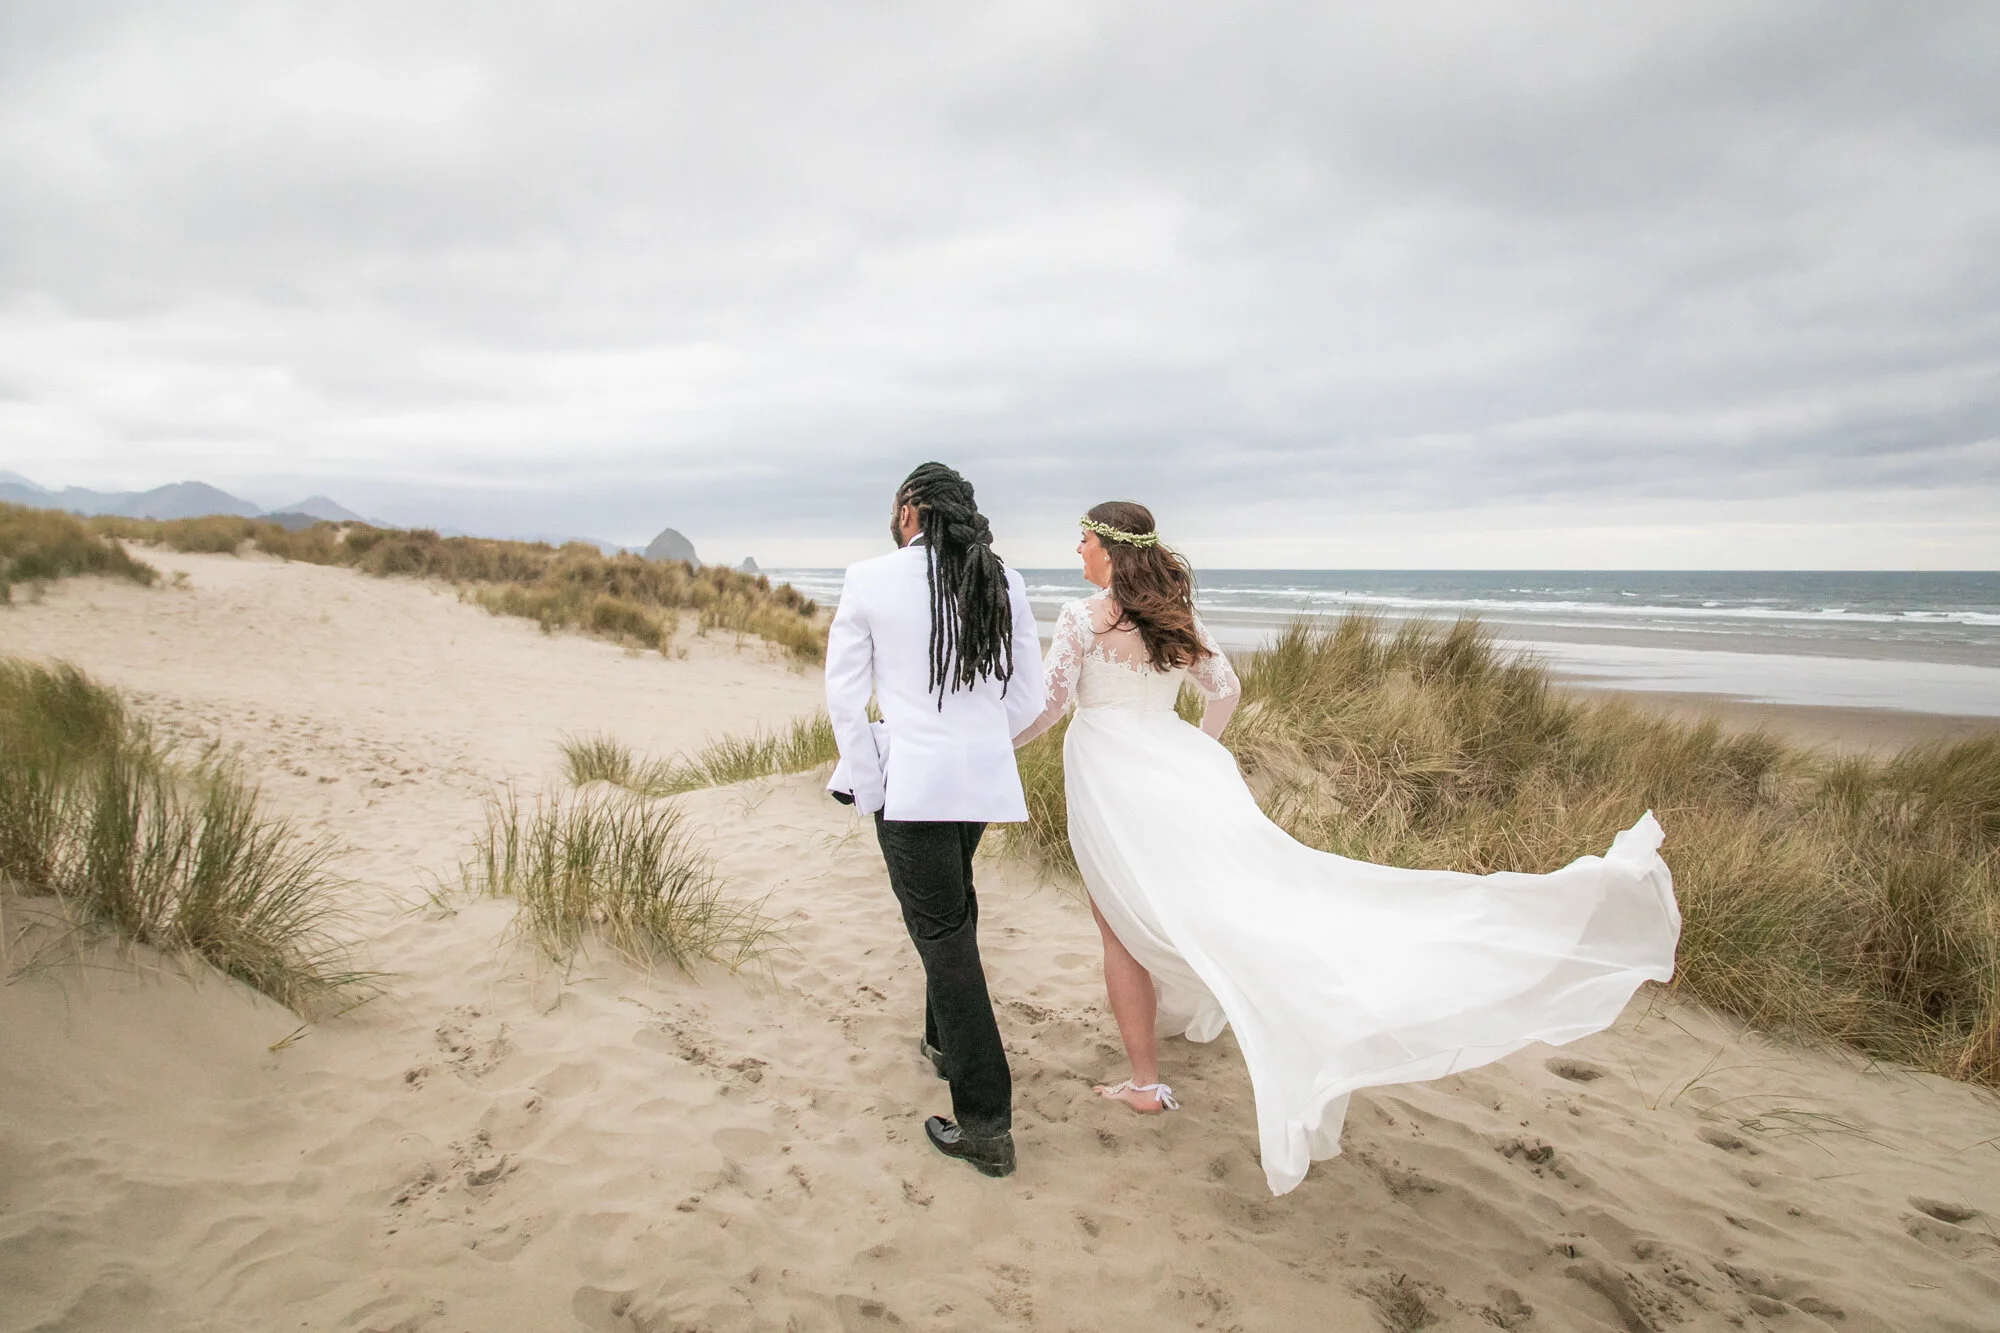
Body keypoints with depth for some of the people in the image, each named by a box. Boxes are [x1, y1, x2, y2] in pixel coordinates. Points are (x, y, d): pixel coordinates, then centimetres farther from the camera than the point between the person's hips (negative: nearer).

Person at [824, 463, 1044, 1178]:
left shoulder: (870, 580, -7)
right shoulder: (1004, 582, 3)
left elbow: (845, 698, -5)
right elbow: (1027, 697, 6)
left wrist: (868, 788, 3)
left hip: (910, 780, -5)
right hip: (986, 777, 5)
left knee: (944, 936, 0)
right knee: (952, 910, 26)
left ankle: (986, 1124, 4)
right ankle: (945, 1042, 45)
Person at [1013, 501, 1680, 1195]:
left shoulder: (1081, 618, -9)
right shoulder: (1176, 617, 12)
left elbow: (1046, 705, -10)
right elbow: (1225, 688, 19)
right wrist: (1195, 754, 32)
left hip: (1109, 783, -5)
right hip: (1175, 770, 6)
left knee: (1121, 931, 7)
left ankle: (1145, 1081, 14)